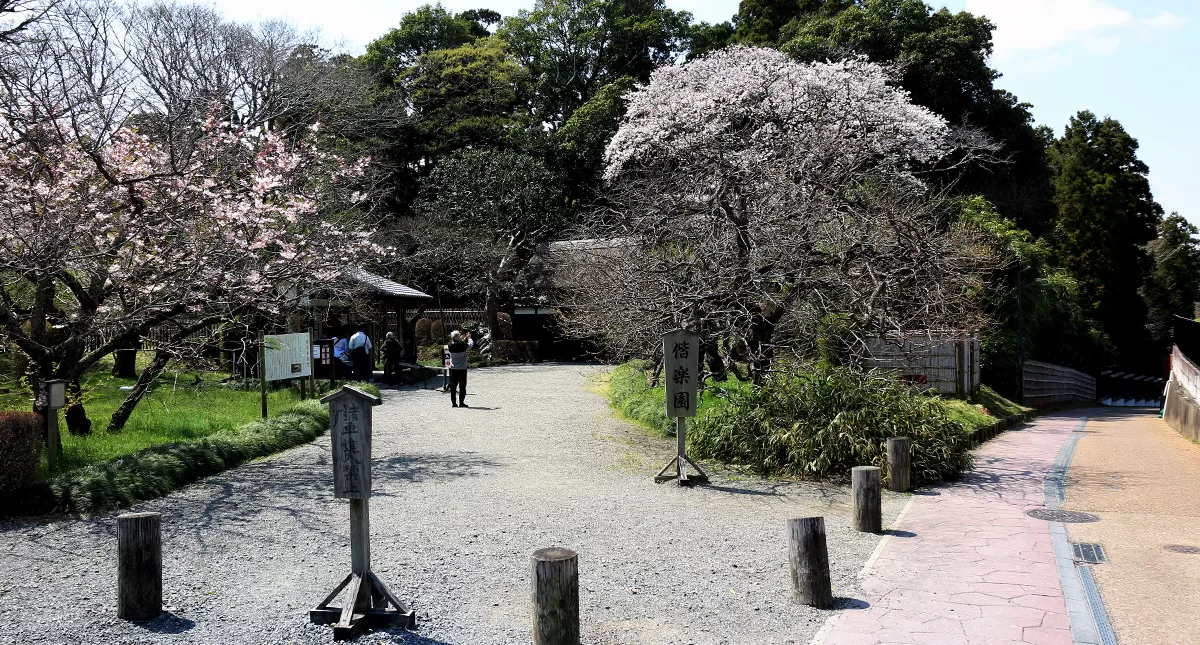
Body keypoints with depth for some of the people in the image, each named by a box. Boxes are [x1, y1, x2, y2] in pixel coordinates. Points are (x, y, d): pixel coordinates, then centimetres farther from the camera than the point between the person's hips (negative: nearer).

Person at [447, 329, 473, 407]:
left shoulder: (450, 346, -7)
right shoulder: (463, 346, -15)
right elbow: (472, 344, 3)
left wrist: (461, 339, 24)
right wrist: (469, 338, 21)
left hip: (453, 369, 3)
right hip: (462, 369, -3)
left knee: (453, 386, 9)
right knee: (462, 386, 3)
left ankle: (453, 402, 10)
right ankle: (461, 402, 3)